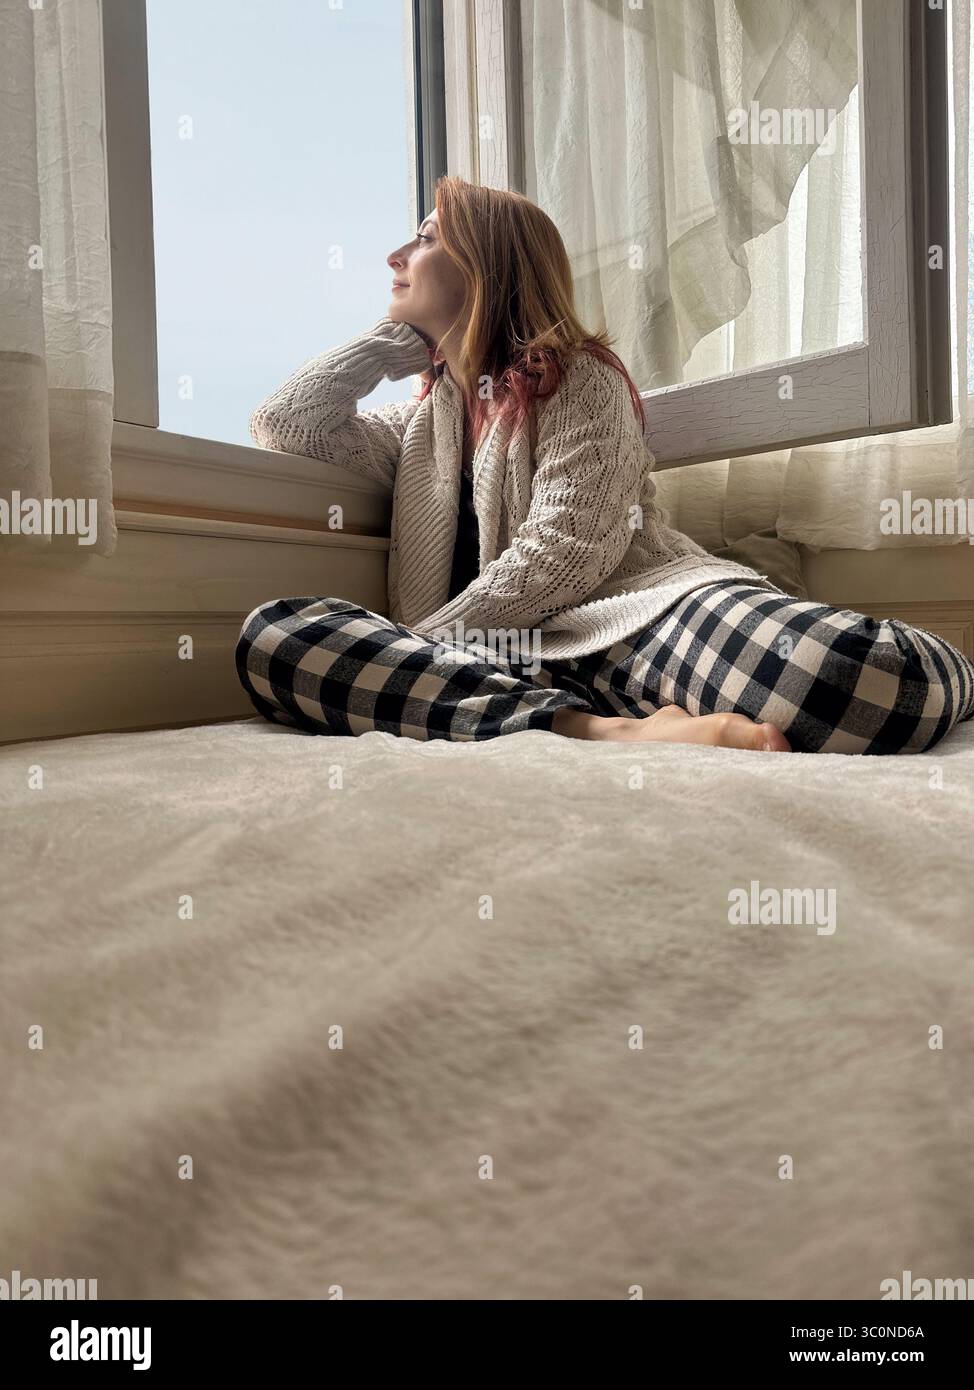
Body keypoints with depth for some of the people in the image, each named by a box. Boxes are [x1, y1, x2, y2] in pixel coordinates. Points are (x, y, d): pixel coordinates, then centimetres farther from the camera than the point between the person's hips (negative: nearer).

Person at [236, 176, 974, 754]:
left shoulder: (580, 379, 10)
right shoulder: (422, 419, 27)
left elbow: (561, 557, -5)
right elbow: (282, 427, 23)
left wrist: (400, 654, -8)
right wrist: (396, 335, 25)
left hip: (633, 618, -5)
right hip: (509, 655, 6)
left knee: (902, 676, -31)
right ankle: (604, 729, -31)